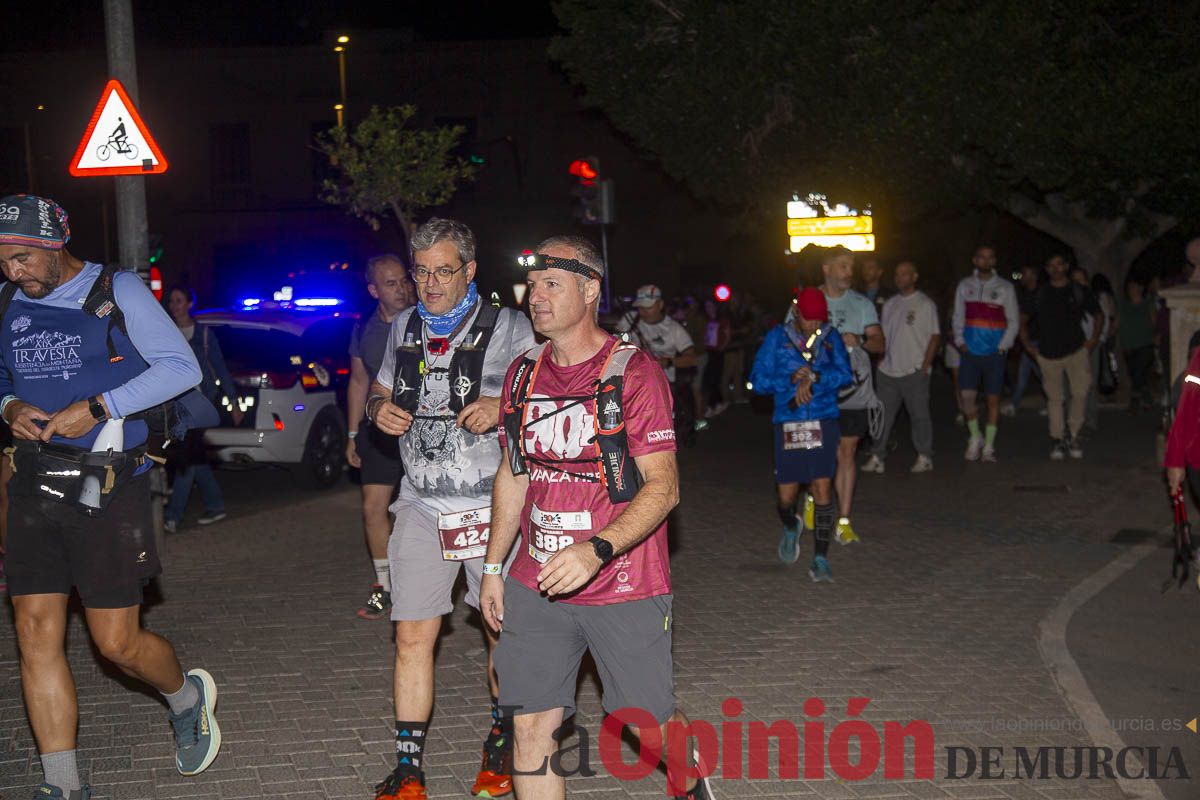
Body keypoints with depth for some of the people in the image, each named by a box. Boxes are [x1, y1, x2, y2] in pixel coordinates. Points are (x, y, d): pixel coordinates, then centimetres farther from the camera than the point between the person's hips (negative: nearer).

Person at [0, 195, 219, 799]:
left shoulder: (117, 292, -3)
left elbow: (182, 367, -8)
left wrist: (97, 408, -15)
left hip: (107, 487, -5)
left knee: (117, 642, -2)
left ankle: (187, 697, 31)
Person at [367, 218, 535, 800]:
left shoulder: (506, 327, -3)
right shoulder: (404, 328, 10)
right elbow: (380, 389, 24)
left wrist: (504, 409, -21)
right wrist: (379, 409, 0)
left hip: (492, 506, -3)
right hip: (422, 506, 3)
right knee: (413, 638, 0)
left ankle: (501, 745, 28)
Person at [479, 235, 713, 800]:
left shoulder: (635, 373, -11)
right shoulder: (523, 374, 7)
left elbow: (663, 487, -15)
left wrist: (596, 550, -28)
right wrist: (493, 567, 15)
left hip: (622, 588, -4)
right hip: (536, 585, 4)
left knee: (651, 722, 9)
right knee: (531, 727, 0)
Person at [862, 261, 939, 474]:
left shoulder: (925, 304, -3)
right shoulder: (890, 304, 14)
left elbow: (935, 337, -6)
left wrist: (925, 366, -12)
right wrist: (880, 360, 9)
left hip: (914, 371, -5)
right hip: (889, 370, 5)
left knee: (919, 414, 1)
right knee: (883, 414, 4)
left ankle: (924, 457, 10)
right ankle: (877, 457, 8)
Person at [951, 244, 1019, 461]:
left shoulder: (1005, 288, 2)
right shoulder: (965, 285, 8)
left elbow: (1013, 321, 4)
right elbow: (958, 317, 12)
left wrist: (1003, 346, -8)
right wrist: (960, 341, -2)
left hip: (994, 353, -1)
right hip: (970, 352, 1)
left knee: (993, 399, 3)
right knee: (967, 397, -6)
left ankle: (989, 445, 12)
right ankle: (975, 437, 16)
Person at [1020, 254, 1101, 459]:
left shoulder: (1080, 292, 4)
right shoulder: (1039, 295, 6)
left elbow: (1098, 315, 16)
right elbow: (1023, 320, 15)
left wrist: (1094, 339, 5)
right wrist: (1027, 344, 6)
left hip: (1076, 350, -1)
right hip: (1048, 354, 1)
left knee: (1081, 392, -13)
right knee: (1054, 398, 5)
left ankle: (1072, 434, 4)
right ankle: (1057, 440, 14)